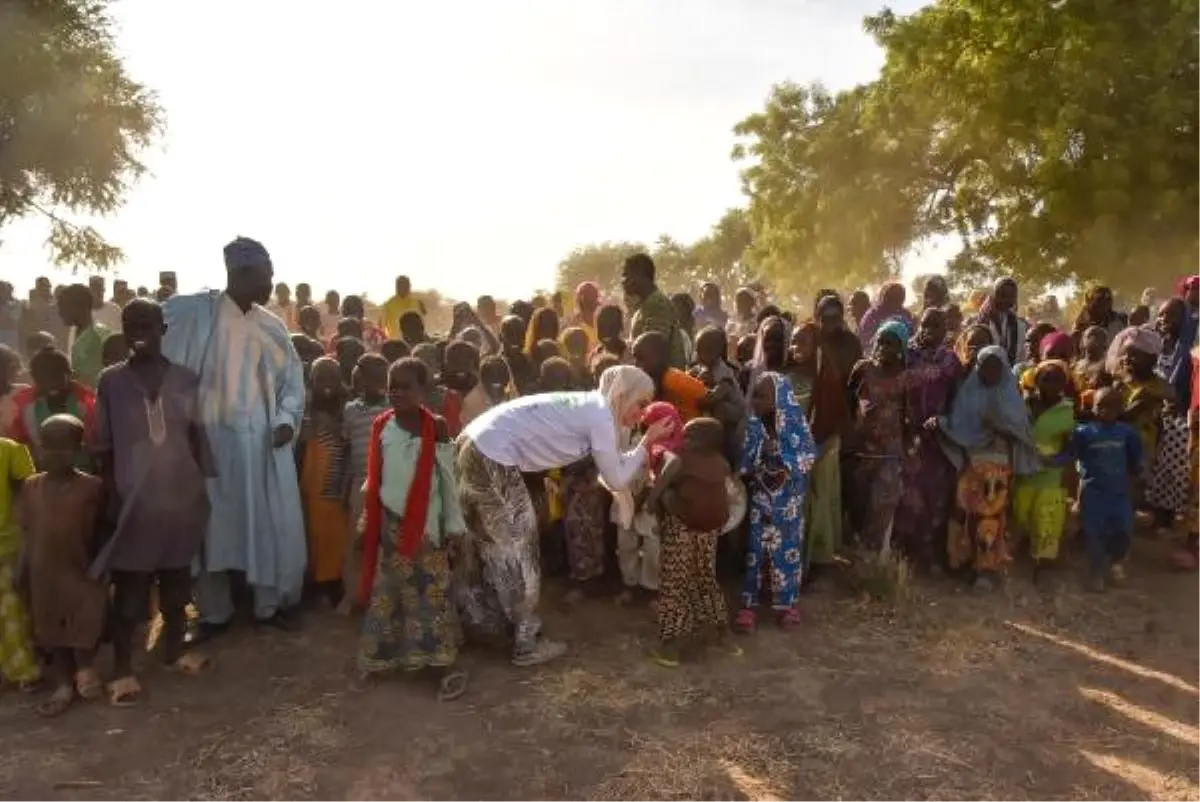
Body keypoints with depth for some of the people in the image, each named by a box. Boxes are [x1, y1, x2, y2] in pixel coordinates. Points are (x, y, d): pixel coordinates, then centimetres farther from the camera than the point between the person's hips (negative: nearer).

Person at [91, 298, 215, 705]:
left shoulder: (186, 379, 2)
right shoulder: (111, 381, -1)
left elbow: (198, 438, 6)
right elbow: (102, 446, 1)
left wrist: (204, 485, 5)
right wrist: (111, 495, -5)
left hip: (181, 496, 2)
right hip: (133, 500, -2)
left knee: (176, 580, 15)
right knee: (128, 587, 4)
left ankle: (174, 648, 32)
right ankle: (122, 668, 14)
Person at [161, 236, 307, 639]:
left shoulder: (272, 325, 5)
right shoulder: (195, 312, -6)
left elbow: (293, 378, 9)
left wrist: (287, 419, -6)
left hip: (265, 441, 3)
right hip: (212, 438, -3)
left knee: (273, 523, 8)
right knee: (214, 525, 8)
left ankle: (269, 604, 26)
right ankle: (214, 612, 24)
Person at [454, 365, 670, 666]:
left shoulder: (588, 406, 17)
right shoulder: (600, 415, -9)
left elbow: (611, 467, 20)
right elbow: (616, 480, -5)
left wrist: (642, 450, 14)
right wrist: (645, 444, 3)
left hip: (475, 446, 9)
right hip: (493, 457, -9)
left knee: (493, 547, 22)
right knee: (516, 550, 5)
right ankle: (528, 643, 18)